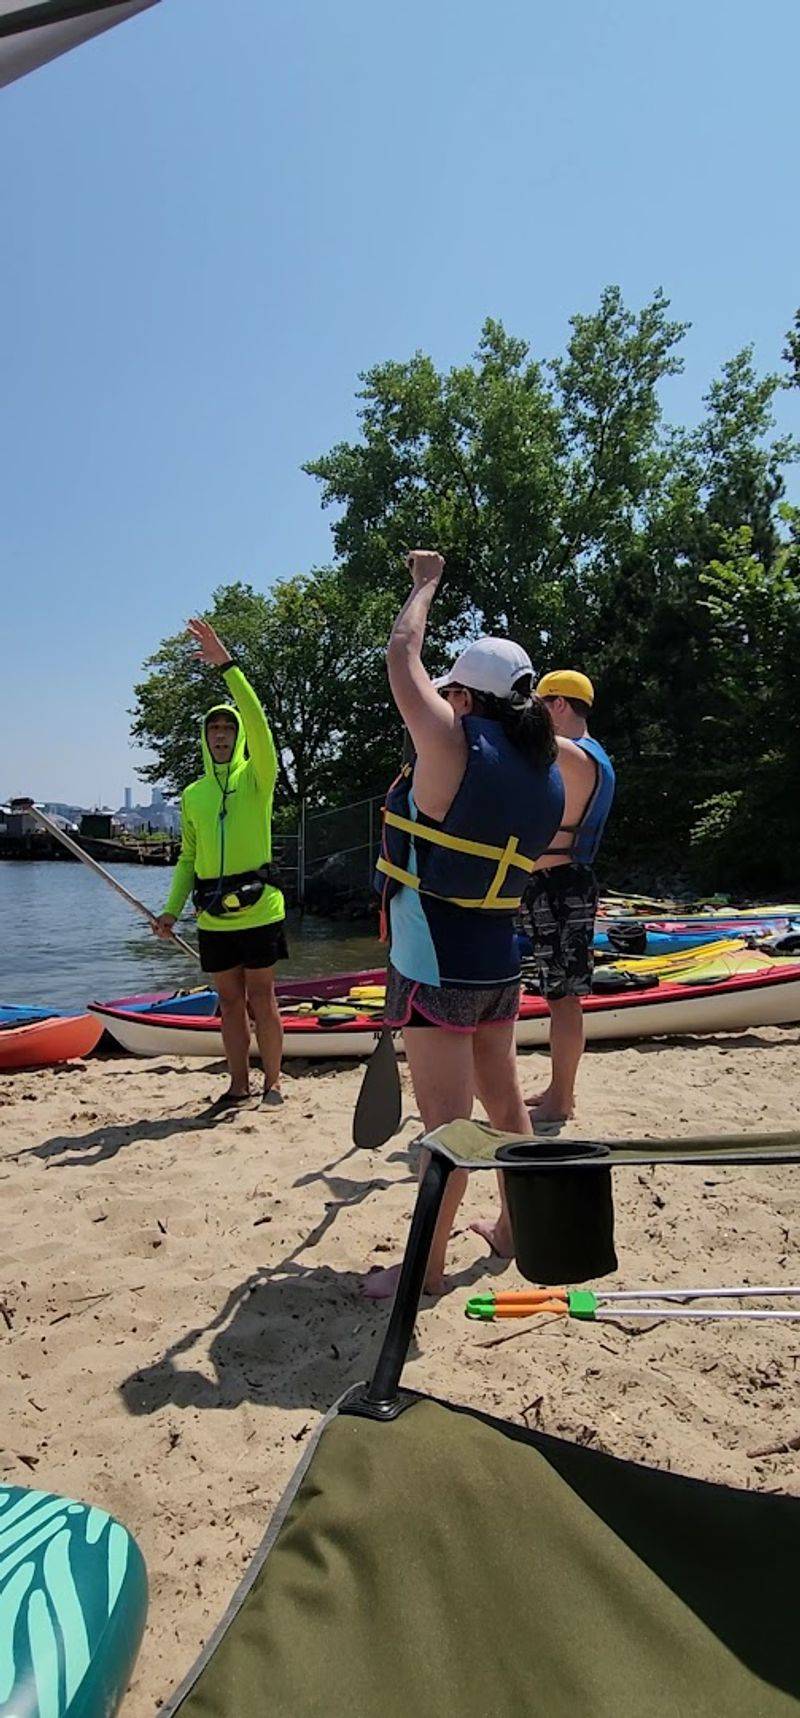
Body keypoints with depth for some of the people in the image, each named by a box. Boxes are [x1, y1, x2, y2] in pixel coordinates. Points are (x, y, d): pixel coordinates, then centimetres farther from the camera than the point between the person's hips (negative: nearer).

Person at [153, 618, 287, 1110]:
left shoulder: (256, 778, -2)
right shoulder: (193, 794, 12)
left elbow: (258, 722, -20)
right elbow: (189, 857, 17)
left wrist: (227, 665, -26)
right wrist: (172, 908, 7)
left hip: (259, 909, -4)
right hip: (213, 918, 5)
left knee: (261, 999, 4)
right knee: (230, 1002, 12)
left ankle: (272, 1082, 18)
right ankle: (239, 1086, 23)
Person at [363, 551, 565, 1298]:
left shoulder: (457, 745, -17)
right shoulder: (548, 777, 6)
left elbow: (403, 660, -6)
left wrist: (425, 583, 10)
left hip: (438, 969, -8)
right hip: (499, 962, 8)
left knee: (445, 1119, 1)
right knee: (503, 1101, 20)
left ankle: (427, 1266, 17)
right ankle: (512, 1228, 37)